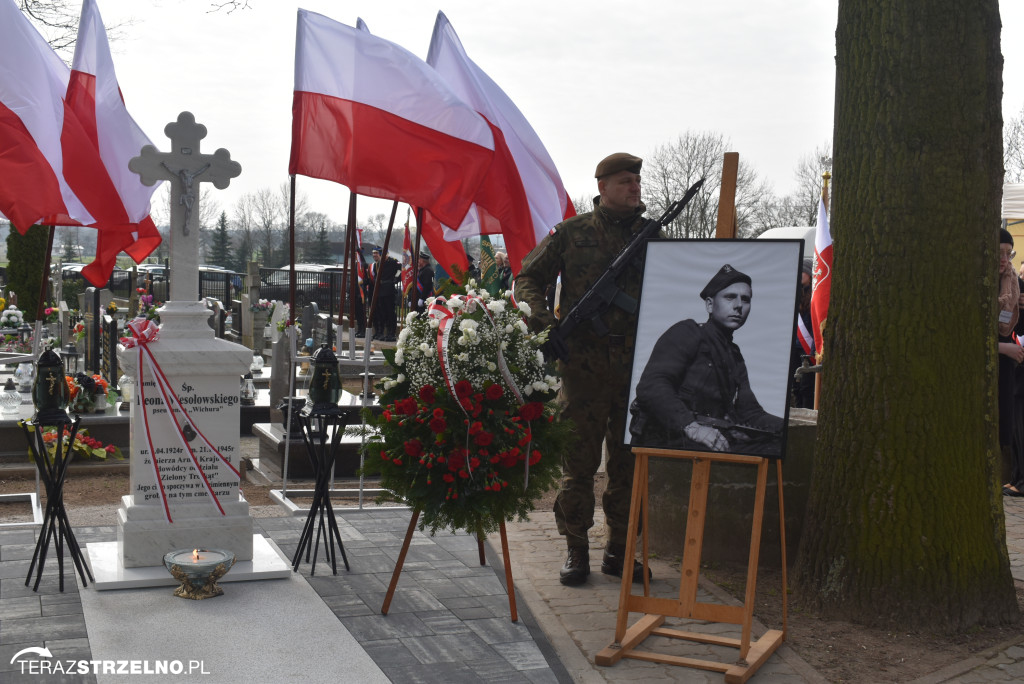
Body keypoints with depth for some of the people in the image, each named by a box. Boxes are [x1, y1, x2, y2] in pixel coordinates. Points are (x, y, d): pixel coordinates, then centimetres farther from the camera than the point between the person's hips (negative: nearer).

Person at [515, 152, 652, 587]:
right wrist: (542, 319, -12)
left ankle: (619, 550, 21)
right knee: (578, 461, 3)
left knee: (629, 462, 9)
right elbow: (528, 278, 7)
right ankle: (577, 551, 14)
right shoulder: (571, 233, 2)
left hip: (636, 368, 3)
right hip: (584, 367, -3)